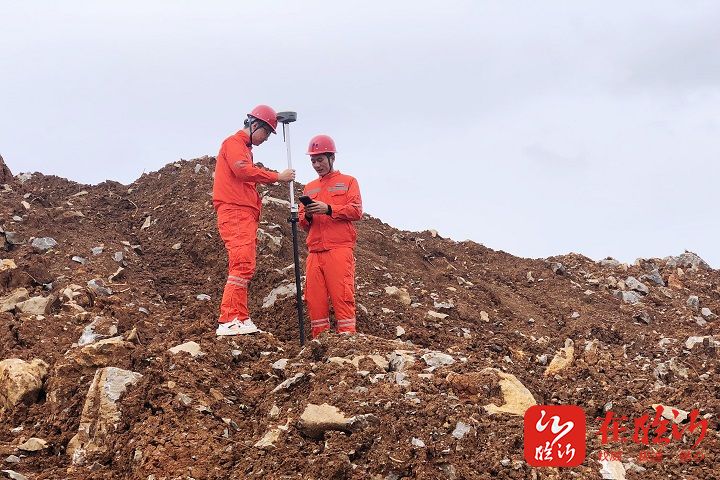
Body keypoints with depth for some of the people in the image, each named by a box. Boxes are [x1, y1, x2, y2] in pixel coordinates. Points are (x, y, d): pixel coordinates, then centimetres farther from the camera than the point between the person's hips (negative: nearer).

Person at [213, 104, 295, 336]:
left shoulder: (245, 149, 29)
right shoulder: (234, 143, 0)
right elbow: (243, 170, -18)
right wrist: (277, 176, -12)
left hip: (245, 216, 10)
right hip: (235, 213, -10)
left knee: (243, 267, 6)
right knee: (242, 264, -20)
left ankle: (241, 321, 5)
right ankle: (229, 321, -27)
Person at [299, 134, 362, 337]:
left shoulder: (348, 182, 13)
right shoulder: (309, 188, 26)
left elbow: (356, 211, -2)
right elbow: (303, 223, 23)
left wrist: (328, 209, -14)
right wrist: (307, 216, 0)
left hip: (340, 248, -4)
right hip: (315, 251, 4)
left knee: (341, 294, -12)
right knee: (314, 297, -3)